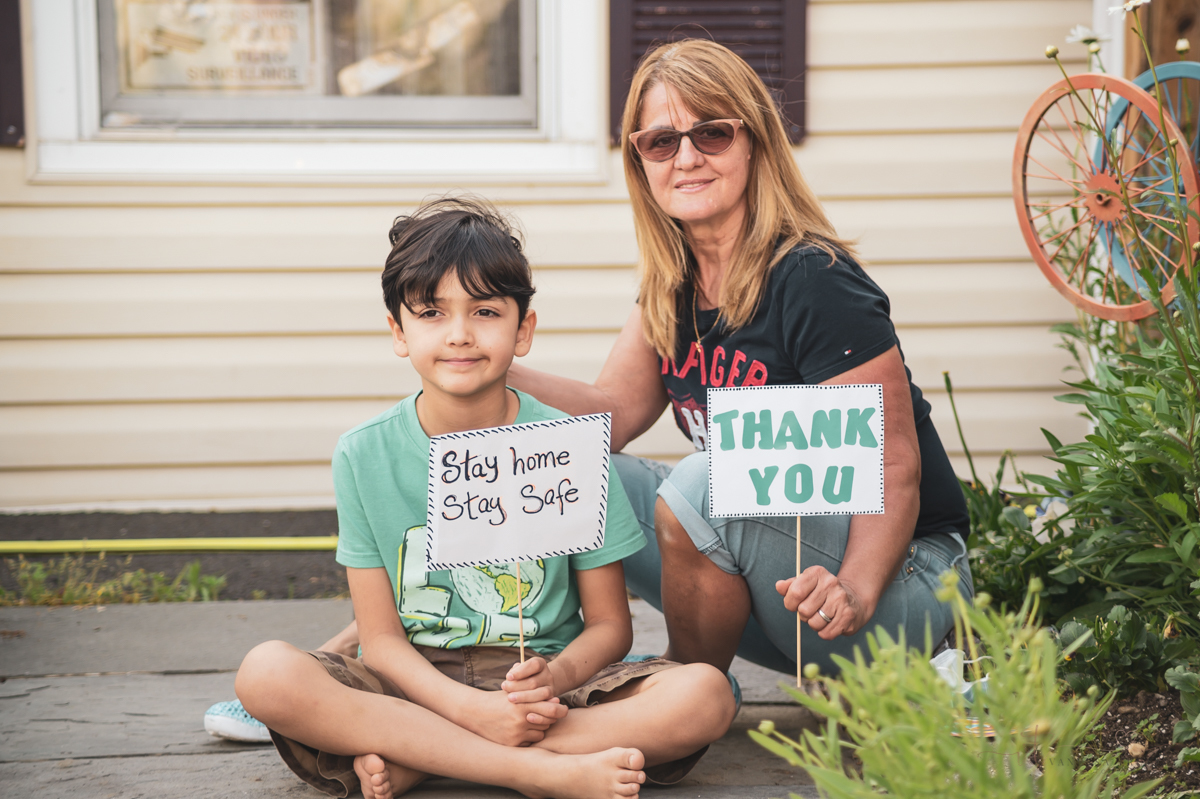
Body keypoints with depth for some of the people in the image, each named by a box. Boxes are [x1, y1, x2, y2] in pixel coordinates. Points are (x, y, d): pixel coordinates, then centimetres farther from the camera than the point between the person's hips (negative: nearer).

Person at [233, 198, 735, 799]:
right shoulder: (365, 456, 0)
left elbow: (609, 624, 2)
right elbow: (380, 638, -3)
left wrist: (555, 676, -22)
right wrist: (471, 709, -22)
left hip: (545, 688, 0)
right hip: (417, 687, 0)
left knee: (705, 694, -26)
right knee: (266, 672, -28)